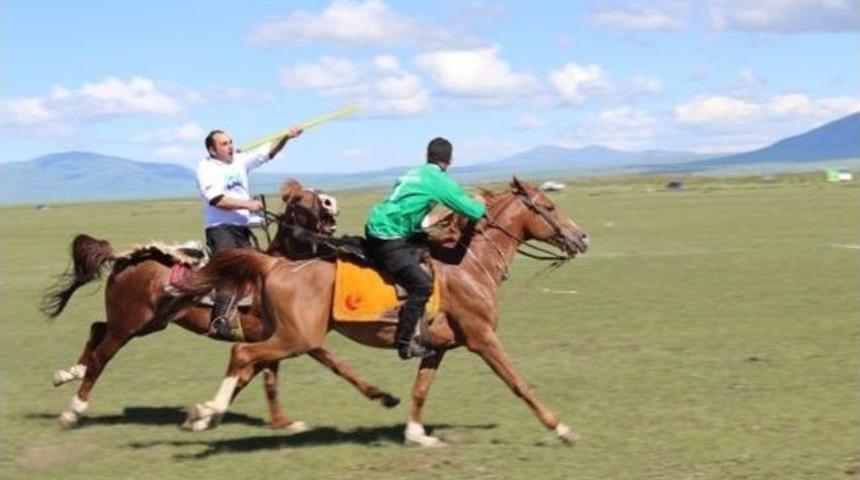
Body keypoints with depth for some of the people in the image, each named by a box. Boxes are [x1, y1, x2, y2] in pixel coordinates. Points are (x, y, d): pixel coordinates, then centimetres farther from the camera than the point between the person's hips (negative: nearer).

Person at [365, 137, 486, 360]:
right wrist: (482, 207, 12)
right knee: (422, 285, -12)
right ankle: (404, 343, -9)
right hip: (387, 240, -9)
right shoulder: (440, 181, -8)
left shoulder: (415, 173, 17)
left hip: (376, 229, 9)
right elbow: (473, 211, -9)